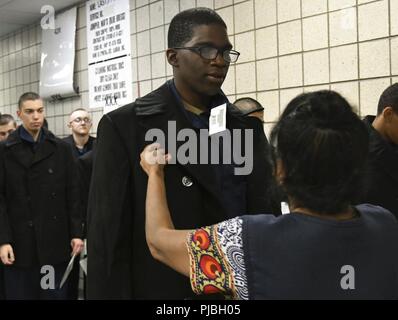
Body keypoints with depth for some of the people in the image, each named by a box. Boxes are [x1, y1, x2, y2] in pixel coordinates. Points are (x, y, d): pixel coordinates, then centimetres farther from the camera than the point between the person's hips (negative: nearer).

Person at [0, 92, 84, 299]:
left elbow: (72, 194, 5)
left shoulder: (61, 148, 6)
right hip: (19, 242, -1)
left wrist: (76, 233, 0)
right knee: (21, 294, 6)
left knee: (56, 294, 7)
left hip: (55, 240, 1)